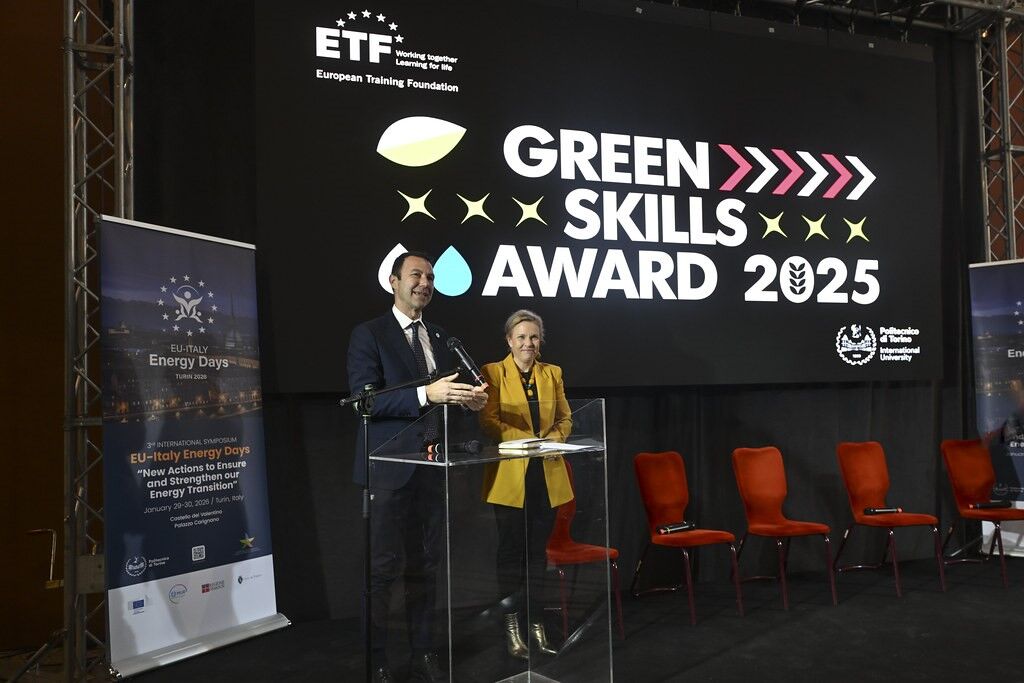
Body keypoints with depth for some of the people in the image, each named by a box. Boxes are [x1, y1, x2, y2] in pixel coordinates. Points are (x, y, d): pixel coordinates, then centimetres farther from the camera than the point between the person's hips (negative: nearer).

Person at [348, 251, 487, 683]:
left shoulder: (440, 338, 14)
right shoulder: (369, 334, -5)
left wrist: (468, 400, -5)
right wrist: (425, 394, -26)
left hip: (430, 466, 6)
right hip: (389, 468, -6)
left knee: (425, 565, 12)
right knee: (382, 567, 0)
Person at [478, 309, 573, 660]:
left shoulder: (552, 373, 12)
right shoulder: (492, 373, 0)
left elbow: (565, 418, 13)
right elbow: (489, 420, -8)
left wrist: (553, 439, -8)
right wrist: (528, 439, -19)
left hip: (547, 475, 3)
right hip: (510, 475, -3)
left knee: (538, 551, 10)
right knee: (512, 551, 4)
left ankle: (537, 624, 20)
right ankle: (511, 626, 14)